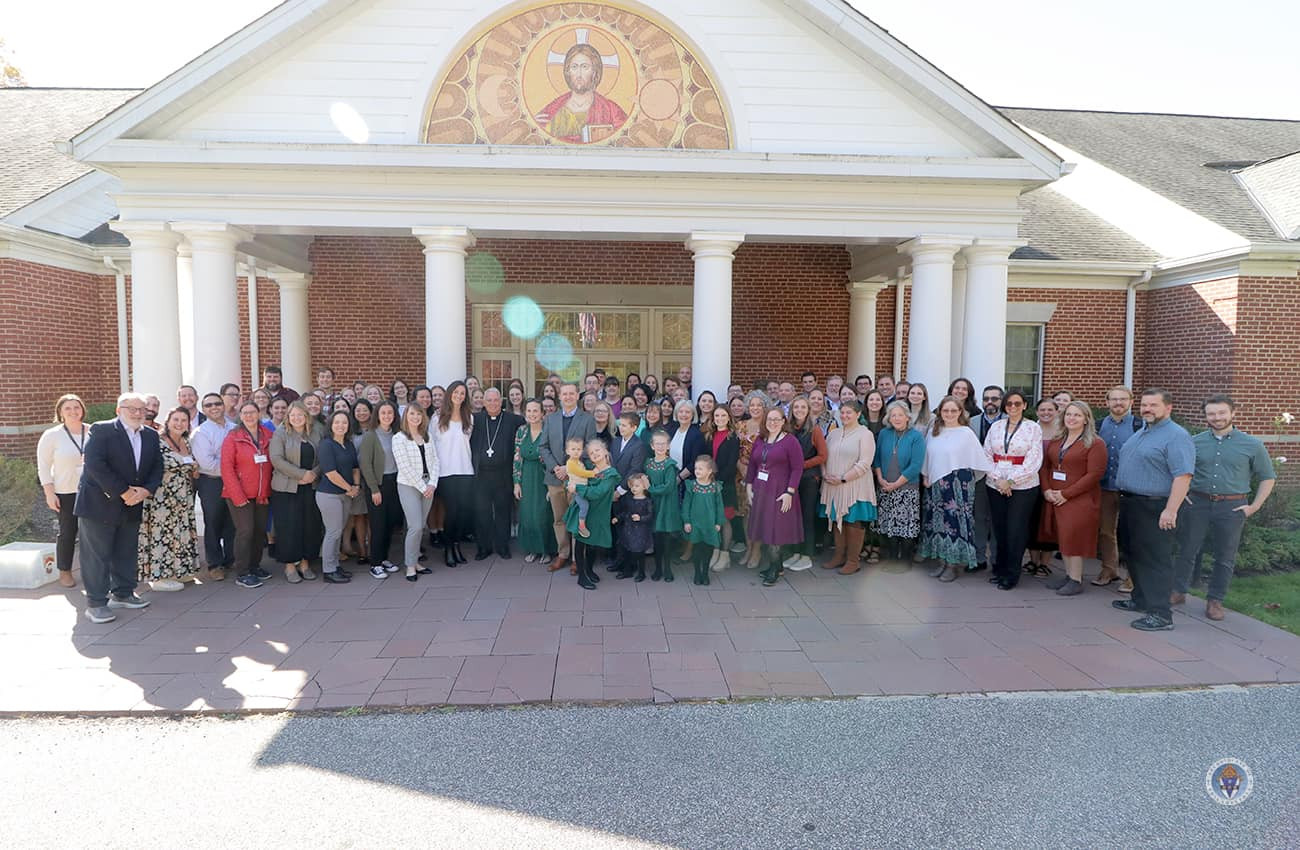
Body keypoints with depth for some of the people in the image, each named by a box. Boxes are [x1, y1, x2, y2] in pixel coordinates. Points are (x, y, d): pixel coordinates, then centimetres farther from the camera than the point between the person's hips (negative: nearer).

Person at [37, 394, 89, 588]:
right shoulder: (51, 435, -3)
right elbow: (43, 465, -1)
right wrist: (49, 493, -6)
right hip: (65, 493, -1)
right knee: (67, 532, 6)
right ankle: (64, 572, 21)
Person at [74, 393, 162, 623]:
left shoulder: (151, 435, 8)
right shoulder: (101, 430, -11)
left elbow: (157, 467, 8)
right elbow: (94, 464, -19)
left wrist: (146, 490, -11)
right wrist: (122, 492, -20)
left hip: (132, 505, 6)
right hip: (99, 503, -6)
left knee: (127, 552, 14)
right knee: (97, 554, -1)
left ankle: (123, 593, 28)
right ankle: (96, 603, 5)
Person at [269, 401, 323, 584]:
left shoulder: (314, 435, 11)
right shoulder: (280, 433, -1)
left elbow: (321, 459, 9)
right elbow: (277, 459, -12)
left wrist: (313, 474, -11)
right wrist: (301, 474, -16)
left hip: (310, 487, 4)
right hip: (286, 488, -4)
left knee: (310, 525, 4)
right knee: (288, 526, -2)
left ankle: (305, 563, 16)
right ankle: (289, 565, 9)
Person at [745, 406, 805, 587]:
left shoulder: (790, 440, -8)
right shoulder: (759, 440, 11)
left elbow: (797, 468, -11)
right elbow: (752, 465, 14)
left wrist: (790, 492, -16)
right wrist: (749, 487, 7)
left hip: (779, 493, -6)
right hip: (760, 491, 6)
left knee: (775, 530, -1)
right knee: (764, 528, 10)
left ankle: (774, 569, 10)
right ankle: (775, 565, 23)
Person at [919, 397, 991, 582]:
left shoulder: (966, 433, -6)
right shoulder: (933, 431, 7)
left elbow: (978, 458, -7)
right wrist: (925, 477, 7)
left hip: (958, 485, -4)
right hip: (935, 485, 5)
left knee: (955, 520, -2)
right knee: (937, 520, 9)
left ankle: (954, 563, 9)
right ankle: (941, 560, 21)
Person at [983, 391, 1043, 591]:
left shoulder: (1033, 428, 1)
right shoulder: (996, 427, 9)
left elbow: (1034, 461, -6)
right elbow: (986, 455, 6)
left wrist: (1011, 481, -11)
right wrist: (997, 479, -8)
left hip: (1023, 486, -3)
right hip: (995, 485, 3)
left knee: (1016, 530, -2)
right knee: (999, 528, 6)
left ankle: (1012, 574, 9)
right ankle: (1000, 568, 21)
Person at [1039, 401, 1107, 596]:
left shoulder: (1095, 444, -7)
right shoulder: (1056, 441, 13)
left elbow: (1094, 474, -14)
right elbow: (1045, 466, 13)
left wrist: (1066, 494, -17)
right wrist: (1046, 490, -5)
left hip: (1080, 500, -6)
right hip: (1054, 498, 6)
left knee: (1074, 536, -5)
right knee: (1062, 536, 9)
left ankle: (1076, 580, 5)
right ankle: (1069, 575, 20)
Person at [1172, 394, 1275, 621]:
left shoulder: (1252, 445, 1)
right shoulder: (1194, 442, 3)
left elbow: (1267, 477, 7)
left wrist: (1254, 506, 0)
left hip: (1232, 507, -1)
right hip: (1197, 503, 1)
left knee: (1225, 557, 7)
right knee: (1187, 550, 6)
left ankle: (1215, 600, 19)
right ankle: (1178, 592, 19)